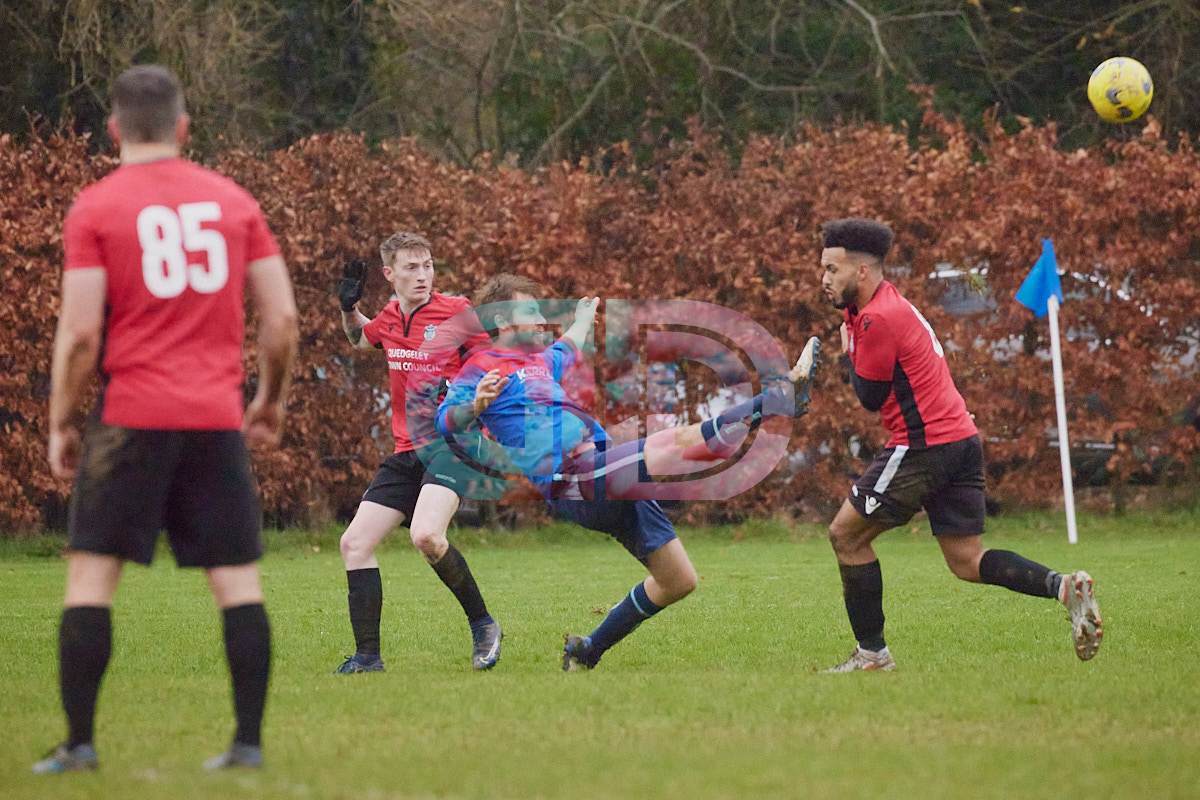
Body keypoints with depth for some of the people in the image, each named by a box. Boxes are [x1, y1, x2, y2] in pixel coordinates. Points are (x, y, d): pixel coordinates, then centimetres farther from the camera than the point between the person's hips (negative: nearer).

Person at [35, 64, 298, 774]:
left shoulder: (94, 209, -1)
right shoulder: (233, 200, 9)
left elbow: (81, 331, -7)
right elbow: (283, 317, 6)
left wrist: (61, 422, 3)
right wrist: (272, 398, 20)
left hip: (132, 420, -3)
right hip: (218, 421, 3)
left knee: (91, 575, 3)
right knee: (238, 579, 5)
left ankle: (79, 742, 0)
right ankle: (250, 741, 3)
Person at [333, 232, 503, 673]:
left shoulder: (455, 312, -8)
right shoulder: (390, 319, 10)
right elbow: (360, 338, 33)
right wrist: (349, 308, 14)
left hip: (452, 443, -7)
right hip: (407, 451, 7)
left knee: (425, 536, -30)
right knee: (355, 544, 1)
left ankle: (482, 624, -9)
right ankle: (367, 656, 9)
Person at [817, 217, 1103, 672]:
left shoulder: (878, 318, -14)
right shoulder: (889, 304, 17)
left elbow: (869, 396, -9)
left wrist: (849, 353, 6)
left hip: (924, 444, -10)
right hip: (961, 437, 10)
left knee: (846, 535, 2)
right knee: (967, 562, 8)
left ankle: (872, 653, 4)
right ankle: (1064, 587, -10)